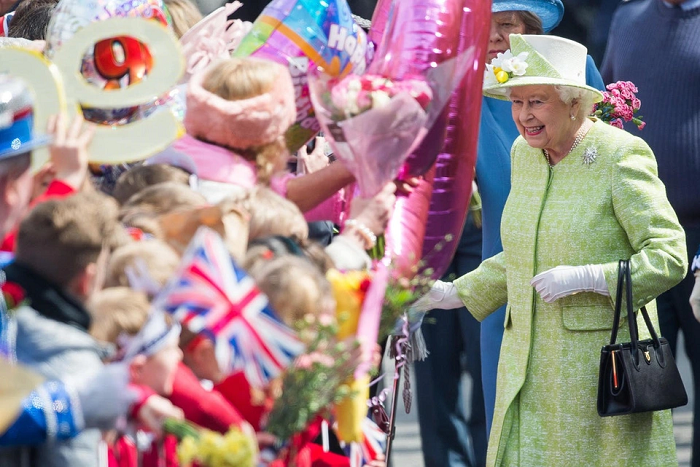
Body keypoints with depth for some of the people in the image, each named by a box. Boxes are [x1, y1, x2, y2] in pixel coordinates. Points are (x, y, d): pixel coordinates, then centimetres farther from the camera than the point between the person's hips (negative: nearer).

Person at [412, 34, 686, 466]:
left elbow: (669, 258, -15)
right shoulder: (524, 154, 10)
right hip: (528, 363, 6)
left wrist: (585, 277, -23)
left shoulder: (621, 157, -11)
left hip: (601, 360, -6)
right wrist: (459, 293, 17)